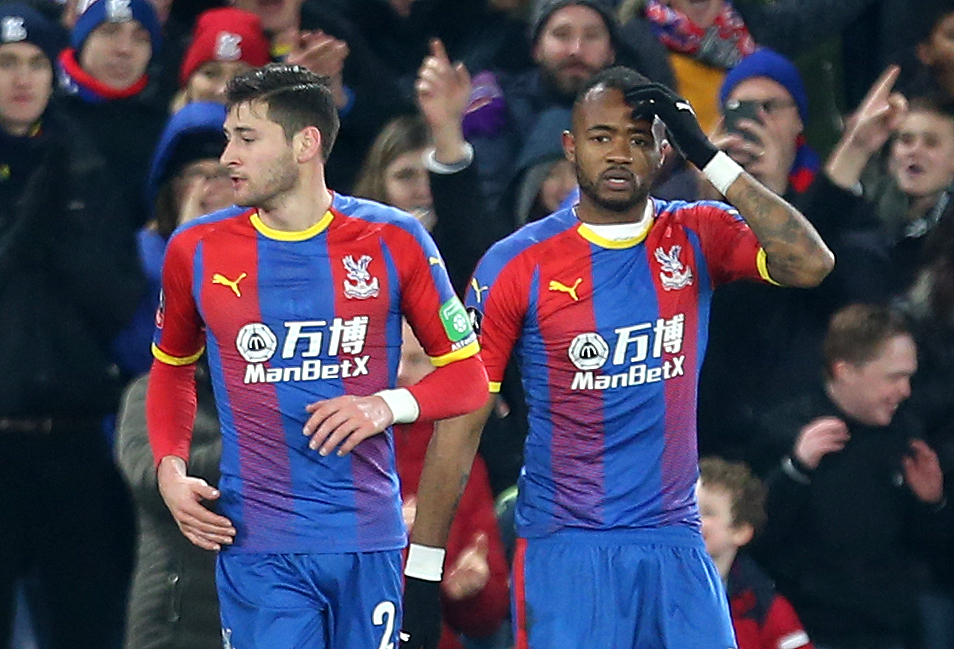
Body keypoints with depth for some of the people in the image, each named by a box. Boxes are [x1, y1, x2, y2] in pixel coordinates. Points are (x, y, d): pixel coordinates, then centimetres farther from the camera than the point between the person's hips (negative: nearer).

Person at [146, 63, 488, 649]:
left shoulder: (392, 242, 1)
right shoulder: (197, 251, 4)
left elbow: (467, 377, 6)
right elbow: (173, 368, 20)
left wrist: (389, 406, -12)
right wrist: (170, 470, 4)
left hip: (369, 539, 0)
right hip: (257, 550, 0)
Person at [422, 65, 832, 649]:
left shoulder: (696, 238, 4)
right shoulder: (517, 266, -3)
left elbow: (810, 265, -14)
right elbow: (461, 420, -1)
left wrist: (708, 155, -15)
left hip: (674, 543, 3)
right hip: (566, 550, -2)